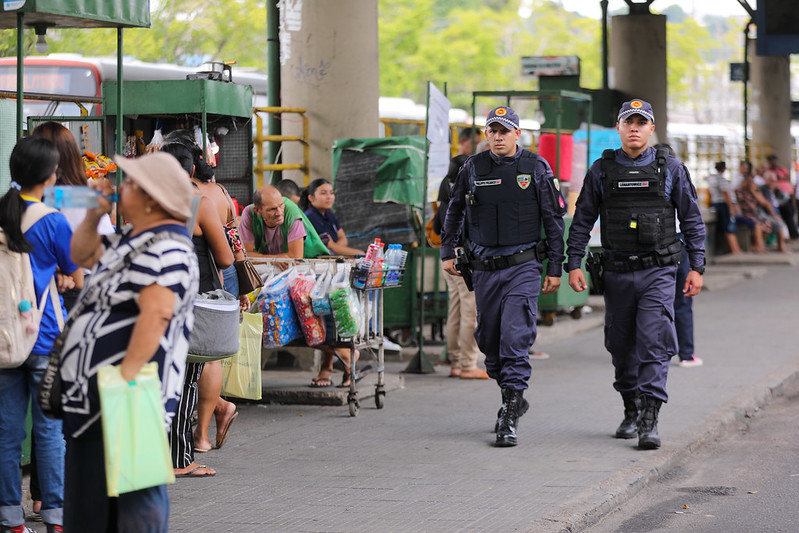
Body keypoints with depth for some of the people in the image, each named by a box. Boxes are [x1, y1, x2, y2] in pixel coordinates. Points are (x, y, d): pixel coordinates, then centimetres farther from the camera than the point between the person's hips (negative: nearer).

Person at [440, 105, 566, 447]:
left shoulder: (536, 168, -1)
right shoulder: (473, 168, 5)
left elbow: (554, 220, 3)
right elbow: (454, 211, 20)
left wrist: (555, 268, 0)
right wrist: (447, 252, 14)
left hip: (523, 267, -4)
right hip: (485, 268, 4)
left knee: (515, 339, -13)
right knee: (489, 340, 10)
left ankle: (509, 419, -13)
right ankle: (514, 399, 32)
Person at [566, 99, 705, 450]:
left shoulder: (670, 168, 2)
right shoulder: (601, 171, 4)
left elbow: (692, 220, 5)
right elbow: (582, 220, 8)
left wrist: (697, 267, 0)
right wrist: (574, 264, -1)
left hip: (658, 272, -2)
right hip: (617, 273, 2)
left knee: (653, 342, -13)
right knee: (622, 345, 10)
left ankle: (649, 421, -16)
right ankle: (631, 411, 27)